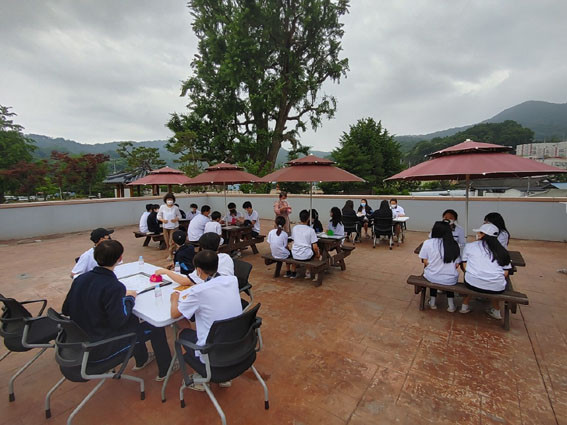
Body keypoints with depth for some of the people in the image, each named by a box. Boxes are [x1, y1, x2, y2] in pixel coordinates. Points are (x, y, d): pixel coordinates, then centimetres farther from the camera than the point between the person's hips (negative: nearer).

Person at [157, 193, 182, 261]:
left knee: (172, 242, -6)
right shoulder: (162, 207, -2)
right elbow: (158, 216, 5)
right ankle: (169, 254, 28)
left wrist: (176, 219, -15)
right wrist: (162, 220, -15)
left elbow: (179, 216, 6)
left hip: (174, 227, -2)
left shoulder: (175, 208, -5)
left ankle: (170, 255, 7)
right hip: (165, 227, 2)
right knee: (167, 242, 10)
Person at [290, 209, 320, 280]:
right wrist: (317, 254, 8)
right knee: (317, 251, 27)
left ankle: (293, 273, 40)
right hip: (306, 256, -3)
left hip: (295, 255, 3)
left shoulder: (294, 228, -1)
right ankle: (308, 272, 29)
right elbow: (315, 247, -11)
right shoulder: (311, 230, -11)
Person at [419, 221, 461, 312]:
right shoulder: (454, 244, -5)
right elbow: (457, 265, -2)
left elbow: (425, 262, -7)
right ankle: (451, 304, 32)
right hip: (451, 280, 2)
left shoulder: (428, 243, -11)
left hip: (432, 278, -1)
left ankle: (432, 302, 38)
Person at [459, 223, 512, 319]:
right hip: (497, 288, 2)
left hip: (473, 284, -1)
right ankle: (496, 311, 40)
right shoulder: (502, 251, 10)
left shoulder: (469, 246, 6)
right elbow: (505, 273, 6)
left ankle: (465, 306, 34)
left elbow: (465, 266, 4)